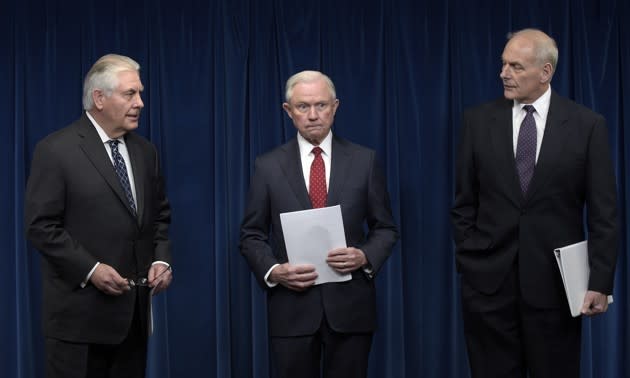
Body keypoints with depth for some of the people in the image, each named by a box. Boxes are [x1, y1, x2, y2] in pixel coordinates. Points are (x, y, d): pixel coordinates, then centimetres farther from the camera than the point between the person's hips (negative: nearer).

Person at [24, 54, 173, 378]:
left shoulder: (144, 151, 11)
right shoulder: (56, 150, -8)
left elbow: (160, 214, 18)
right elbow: (40, 225, -11)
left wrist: (161, 259, 0)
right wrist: (90, 269, -18)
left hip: (133, 311, 6)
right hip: (81, 312, -6)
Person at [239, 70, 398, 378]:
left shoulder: (363, 161, 3)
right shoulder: (268, 166, 2)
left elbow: (385, 228, 7)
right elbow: (251, 235, 5)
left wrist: (365, 257, -12)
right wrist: (273, 271, -12)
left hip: (350, 306, 0)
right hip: (291, 308, 0)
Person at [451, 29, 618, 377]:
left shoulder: (587, 125, -2)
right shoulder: (478, 120, 3)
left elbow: (603, 213, -3)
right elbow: (464, 204, 7)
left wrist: (600, 282, -7)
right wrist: (468, 263, 3)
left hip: (556, 281, -1)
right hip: (488, 281, 1)